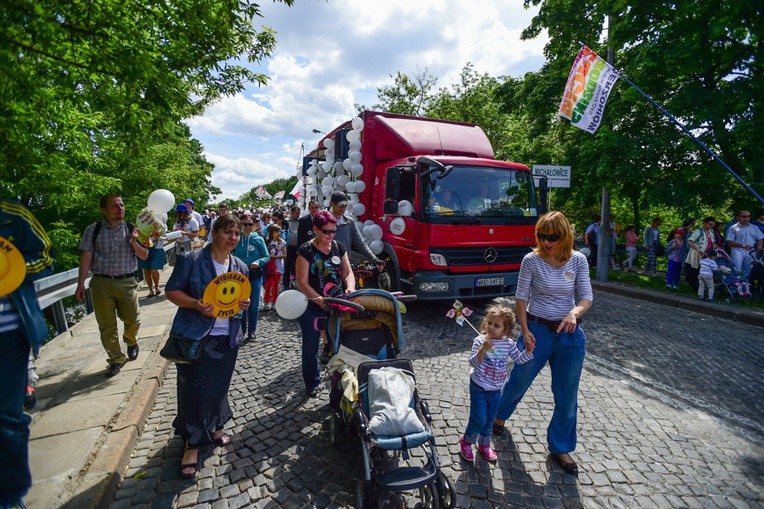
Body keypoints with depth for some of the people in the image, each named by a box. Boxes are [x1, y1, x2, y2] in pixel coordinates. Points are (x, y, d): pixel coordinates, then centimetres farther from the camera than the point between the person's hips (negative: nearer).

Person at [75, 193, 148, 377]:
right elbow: (86, 258, 1)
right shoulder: (93, 230, 1)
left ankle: (131, 342, 39)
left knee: (132, 320, 6)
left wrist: (134, 243, -10)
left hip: (127, 282, 1)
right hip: (101, 283, 0)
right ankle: (116, 359, 22)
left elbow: (144, 256, 8)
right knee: (107, 325, 6)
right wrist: (80, 284, -3)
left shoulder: (131, 230, 5)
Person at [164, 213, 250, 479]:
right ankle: (193, 444, 20)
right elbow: (172, 291, -9)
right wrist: (196, 305, -25)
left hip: (227, 338, 5)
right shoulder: (191, 260, -11)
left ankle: (214, 427, 40)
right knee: (194, 389, 2)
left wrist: (244, 304, -6)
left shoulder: (240, 267, 6)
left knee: (219, 386, 17)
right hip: (195, 337, -5)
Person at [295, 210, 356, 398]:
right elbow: (302, 283, -14)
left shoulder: (339, 247, 3)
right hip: (312, 306, -3)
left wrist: (350, 288, -16)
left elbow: (348, 272, 5)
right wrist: (321, 300, -26)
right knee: (311, 347, 11)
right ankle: (311, 383, 30)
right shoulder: (306, 251, -10)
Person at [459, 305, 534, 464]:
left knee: (489, 419, 18)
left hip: (496, 390, 5)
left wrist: (528, 351, -11)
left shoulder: (509, 344, -6)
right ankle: (466, 441, 25)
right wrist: (484, 349, -40)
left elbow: (518, 359, 7)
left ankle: (484, 444, 41)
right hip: (479, 387, -4)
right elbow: (473, 363, -26)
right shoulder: (480, 341, -19)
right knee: (479, 419, -2)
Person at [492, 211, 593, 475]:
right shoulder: (532, 260, -11)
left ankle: (560, 447, 33)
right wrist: (525, 330, -13)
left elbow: (587, 296, -6)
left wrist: (575, 312, -28)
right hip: (537, 329, -2)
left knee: (567, 395, 12)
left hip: (570, 334, 2)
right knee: (519, 380, 14)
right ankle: (499, 414, 45)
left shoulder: (578, 260, -5)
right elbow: (521, 298, -7)